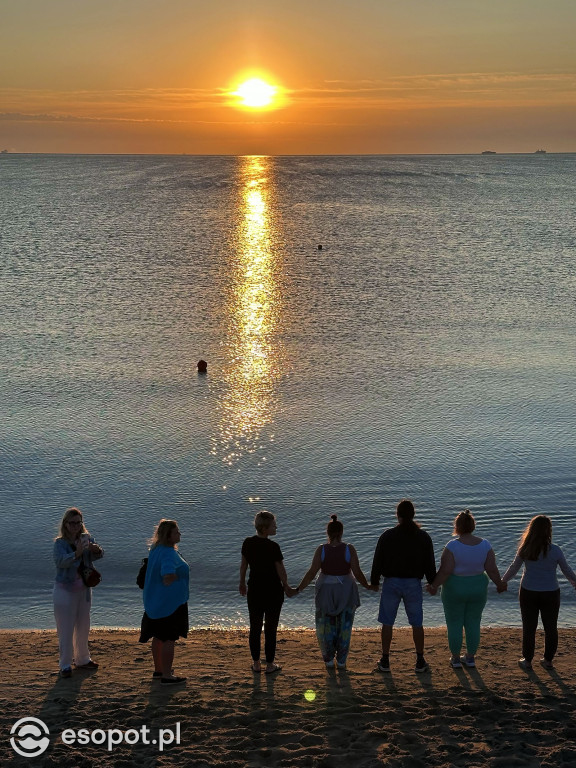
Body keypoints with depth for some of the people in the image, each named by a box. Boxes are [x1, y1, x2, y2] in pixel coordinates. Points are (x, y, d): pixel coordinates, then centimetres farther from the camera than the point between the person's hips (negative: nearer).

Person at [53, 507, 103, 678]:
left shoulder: (87, 539, -1)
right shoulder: (60, 543, -13)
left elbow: (99, 555, -15)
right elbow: (60, 561, -31)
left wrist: (96, 549, -38)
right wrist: (77, 554, -48)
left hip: (84, 590, 5)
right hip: (65, 591, -5)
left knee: (83, 627, 17)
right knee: (65, 629, -2)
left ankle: (82, 659, 32)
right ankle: (65, 665, 7)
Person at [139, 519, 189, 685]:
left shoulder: (156, 549, 8)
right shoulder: (169, 553, -24)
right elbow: (168, 576, -37)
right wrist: (179, 575, -17)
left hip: (155, 602, 10)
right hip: (170, 603, -10)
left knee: (159, 636, 20)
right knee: (169, 639, -2)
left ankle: (158, 669, 33)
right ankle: (166, 676, 4)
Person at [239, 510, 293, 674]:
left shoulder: (248, 543, -5)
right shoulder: (273, 547, -20)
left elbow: (243, 564, 7)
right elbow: (280, 570, -11)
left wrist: (242, 583, 22)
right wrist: (286, 587, 5)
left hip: (254, 590, 5)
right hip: (273, 590, -5)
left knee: (255, 627, 14)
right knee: (270, 629, 7)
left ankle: (256, 664, 23)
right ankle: (270, 665, 16)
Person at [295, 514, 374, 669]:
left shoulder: (321, 550, -11)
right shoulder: (349, 549, -12)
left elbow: (312, 572, -13)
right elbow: (357, 572, -12)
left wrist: (299, 589, -3)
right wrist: (367, 586, 5)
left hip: (326, 592, 0)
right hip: (346, 592, 0)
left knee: (326, 626, 15)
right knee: (344, 627, 12)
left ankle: (328, 659, 18)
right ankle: (341, 660, 16)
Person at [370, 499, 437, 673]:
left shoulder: (387, 536, -8)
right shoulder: (423, 537, -3)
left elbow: (378, 561, -3)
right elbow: (430, 564, 2)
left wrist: (374, 582, 9)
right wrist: (433, 583, 15)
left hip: (391, 583, -1)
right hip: (414, 584, 1)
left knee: (387, 623, 9)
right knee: (417, 623, 12)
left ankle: (385, 661, 13)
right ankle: (420, 661, 16)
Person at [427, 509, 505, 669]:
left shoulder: (453, 546, -20)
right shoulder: (485, 545, -9)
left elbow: (445, 571, -21)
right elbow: (492, 569, -6)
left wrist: (434, 586, -7)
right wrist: (499, 584, 10)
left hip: (454, 590, -3)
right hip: (478, 589, 3)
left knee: (454, 624, 11)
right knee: (473, 624, 16)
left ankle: (455, 658, 20)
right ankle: (470, 658, 25)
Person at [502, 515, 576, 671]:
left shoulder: (525, 549, -10)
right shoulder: (555, 550, -13)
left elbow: (513, 568, 0)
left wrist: (502, 581, 17)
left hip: (528, 593, 1)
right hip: (550, 594, -1)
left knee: (529, 627, 12)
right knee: (550, 627, 15)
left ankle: (527, 661, 20)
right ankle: (548, 660, 23)